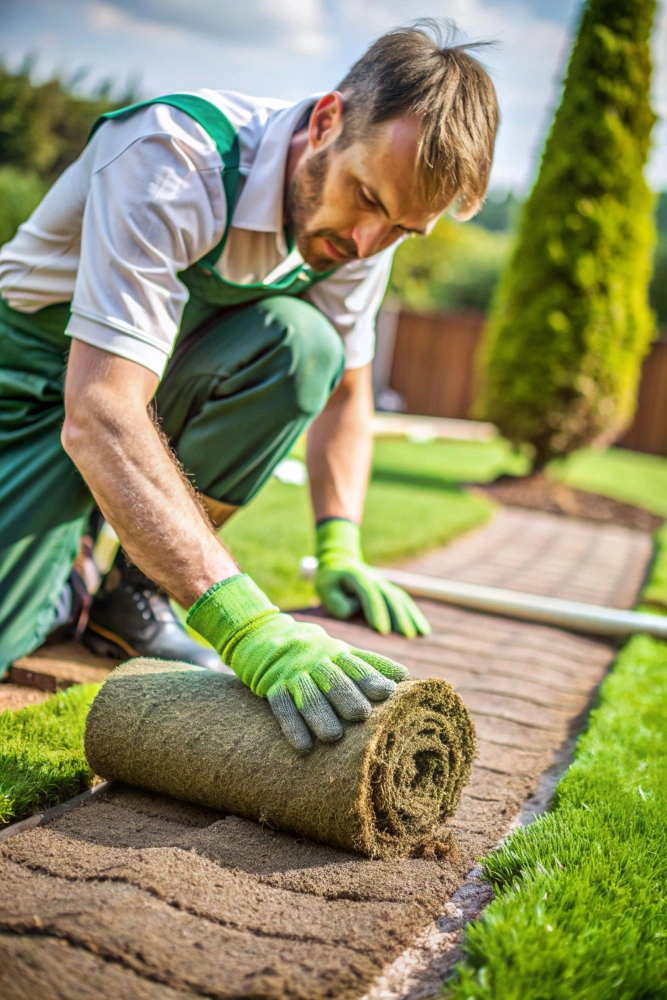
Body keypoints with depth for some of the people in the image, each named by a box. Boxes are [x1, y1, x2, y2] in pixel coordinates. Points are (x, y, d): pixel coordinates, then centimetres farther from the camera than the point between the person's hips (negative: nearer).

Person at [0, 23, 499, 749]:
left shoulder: (359, 225, -11)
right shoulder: (172, 159, -33)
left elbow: (343, 395, 2)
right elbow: (99, 417, -42)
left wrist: (340, 552, -13)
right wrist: (244, 624, -51)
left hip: (170, 377, 5)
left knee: (301, 341, -27)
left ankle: (135, 592, -10)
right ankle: (60, 578, 13)